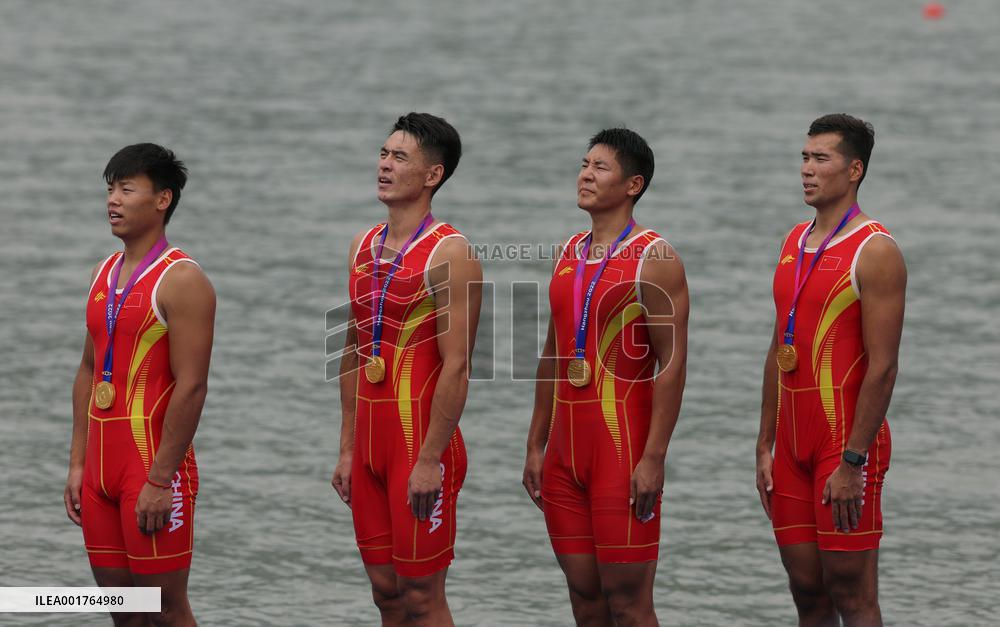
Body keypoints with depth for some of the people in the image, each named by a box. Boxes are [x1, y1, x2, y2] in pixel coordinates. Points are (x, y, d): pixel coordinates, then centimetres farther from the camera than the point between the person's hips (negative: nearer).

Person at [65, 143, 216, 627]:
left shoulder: (181, 280, -11)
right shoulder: (104, 274, 14)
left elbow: (191, 387, -17)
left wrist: (160, 479, -20)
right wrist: (78, 463, 11)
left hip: (153, 465, -8)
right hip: (102, 465, 8)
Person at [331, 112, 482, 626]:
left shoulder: (448, 254, -12)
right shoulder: (364, 247, 12)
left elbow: (456, 367, -17)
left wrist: (430, 459, -21)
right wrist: (347, 449, 13)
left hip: (420, 439, -7)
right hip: (371, 439, 7)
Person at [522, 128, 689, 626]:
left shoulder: (653, 259, -8)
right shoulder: (569, 254, 14)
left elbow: (672, 364, -13)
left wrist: (653, 458, -19)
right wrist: (535, 446, 15)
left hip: (623, 448, -7)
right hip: (566, 449, 7)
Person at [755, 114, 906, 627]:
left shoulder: (874, 252, -11)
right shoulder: (794, 243, 14)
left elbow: (882, 368, -16)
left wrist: (852, 463, -20)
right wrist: (765, 447, 13)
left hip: (846, 443, -7)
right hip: (794, 444, 7)